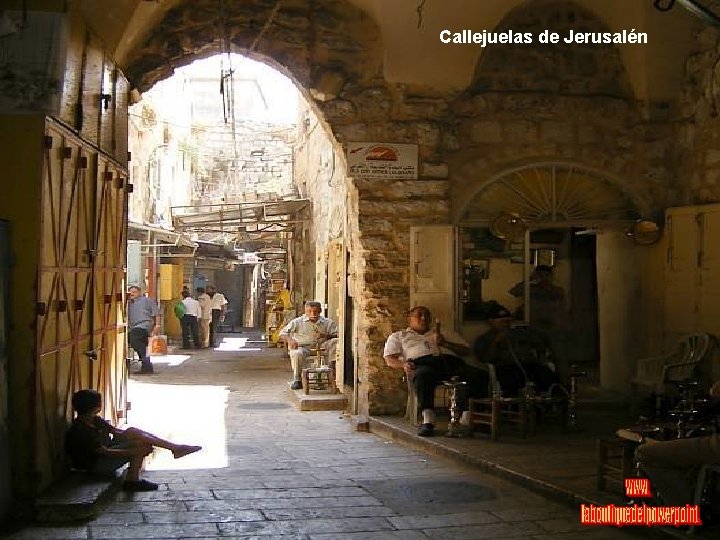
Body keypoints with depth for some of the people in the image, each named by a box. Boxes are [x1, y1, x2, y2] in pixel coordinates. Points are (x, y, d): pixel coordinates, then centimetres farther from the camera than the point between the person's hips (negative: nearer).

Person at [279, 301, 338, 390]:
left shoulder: (327, 322, 5)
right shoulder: (297, 322, 2)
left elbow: (337, 335, -4)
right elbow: (282, 334, -2)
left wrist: (325, 336, -24)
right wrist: (289, 340, -25)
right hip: (302, 347, -1)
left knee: (335, 342, -22)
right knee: (296, 354, -37)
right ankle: (297, 380, -19)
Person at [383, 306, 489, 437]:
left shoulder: (446, 333, 37)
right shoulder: (398, 336, 33)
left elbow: (466, 350, 24)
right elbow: (390, 359, 17)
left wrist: (446, 344, 6)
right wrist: (403, 364, -6)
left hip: (451, 361, 2)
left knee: (480, 375, -29)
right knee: (423, 375, -43)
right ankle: (428, 420, -48)